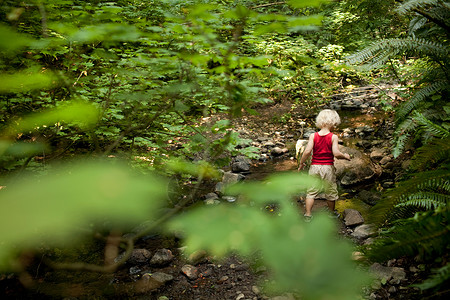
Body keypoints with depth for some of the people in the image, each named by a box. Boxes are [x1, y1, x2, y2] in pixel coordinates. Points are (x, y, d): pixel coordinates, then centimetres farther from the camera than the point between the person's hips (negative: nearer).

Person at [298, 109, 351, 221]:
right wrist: (345, 156, 1)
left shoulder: (313, 136, -5)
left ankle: (308, 215, 10)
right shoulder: (333, 137, -11)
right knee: (330, 192, 18)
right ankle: (332, 213, 35)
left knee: (311, 192, 11)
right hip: (328, 167, -1)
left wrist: (301, 163, 0)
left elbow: (307, 151, -12)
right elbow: (336, 153, -18)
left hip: (315, 167, 1)